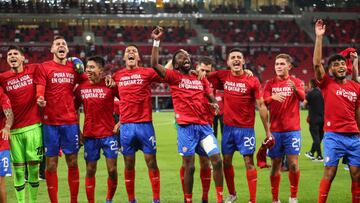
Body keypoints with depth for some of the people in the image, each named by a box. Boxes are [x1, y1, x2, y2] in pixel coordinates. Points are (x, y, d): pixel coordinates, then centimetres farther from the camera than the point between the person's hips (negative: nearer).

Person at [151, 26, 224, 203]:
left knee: (217, 160, -2)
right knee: (189, 166, -1)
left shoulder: (201, 78, 16)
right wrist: (156, 41, -15)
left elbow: (210, 97, 20)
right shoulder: (174, 77, 1)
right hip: (186, 127, -4)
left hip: (204, 125, 4)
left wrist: (215, 104, -4)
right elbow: (154, 64, -13)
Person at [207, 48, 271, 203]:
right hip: (228, 127, 4)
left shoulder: (252, 81, -9)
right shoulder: (223, 76, 0)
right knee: (226, 161, 12)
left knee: (249, 163, -3)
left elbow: (261, 106, -7)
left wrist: (267, 131, -9)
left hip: (246, 128, -4)